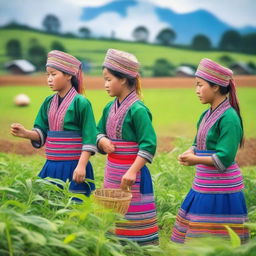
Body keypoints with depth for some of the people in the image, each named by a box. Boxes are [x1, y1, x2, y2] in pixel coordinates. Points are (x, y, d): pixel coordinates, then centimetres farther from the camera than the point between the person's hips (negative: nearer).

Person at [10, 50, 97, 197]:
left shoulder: (81, 103, -9)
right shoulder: (49, 102, 9)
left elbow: (89, 140, -11)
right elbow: (42, 134, 10)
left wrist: (81, 166, -18)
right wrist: (26, 133, -9)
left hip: (73, 167, -6)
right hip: (51, 167, 6)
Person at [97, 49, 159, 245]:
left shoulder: (137, 110, -16)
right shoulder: (110, 108, 8)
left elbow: (149, 144, -18)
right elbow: (99, 133, 20)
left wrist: (133, 171, -24)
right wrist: (102, 141, -4)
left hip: (131, 173, -8)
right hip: (112, 171, 8)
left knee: (134, 220, -4)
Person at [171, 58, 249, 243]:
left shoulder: (228, 117, -16)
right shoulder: (207, 115, 10)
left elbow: (224, 158, -21)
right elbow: (198, 145, 17)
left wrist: (196, 159, -21)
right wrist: (189, 154, -3)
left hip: (221, 189, -9)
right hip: (203, 187, 9)